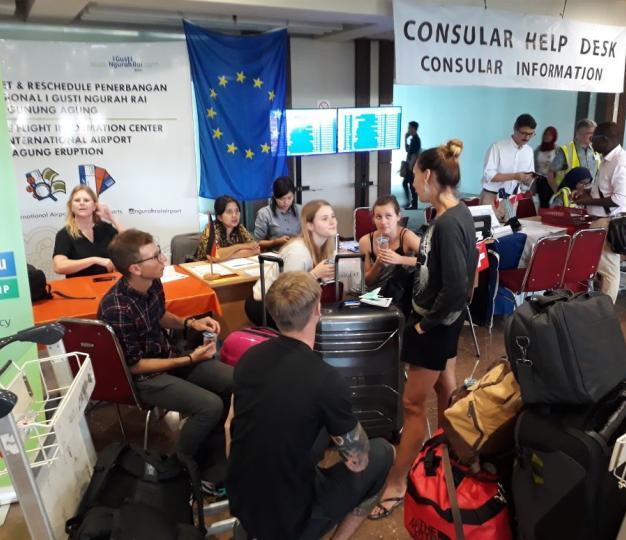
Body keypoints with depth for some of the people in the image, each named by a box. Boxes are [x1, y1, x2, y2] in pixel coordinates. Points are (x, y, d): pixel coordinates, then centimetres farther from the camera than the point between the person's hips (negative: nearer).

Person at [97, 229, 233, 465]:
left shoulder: (153, 283, -7)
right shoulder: (116, 309, -30)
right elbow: (134, 365, -20)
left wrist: (189, 322, -4)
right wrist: (189, 360, -19)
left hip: (166, 356, 8)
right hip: (141, 376, -8)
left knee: (235, 381, -2)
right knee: (211, 406, -23)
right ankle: (182, 462, 4)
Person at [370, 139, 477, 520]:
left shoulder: (447, 224, -27)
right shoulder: (461, 213, 2)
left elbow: (455, 288, -29)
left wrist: (427, 323, -17)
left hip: (436, 322, -10)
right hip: (447, 318, 10)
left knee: (413, 404, 1)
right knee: (445, 389, 24)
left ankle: (397, 485, 15)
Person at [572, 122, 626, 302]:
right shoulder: (608, 159, 10)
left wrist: (589, 201, -19)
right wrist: (587, 192, 9)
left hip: (609, 224, -10)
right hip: (600, 220, 10)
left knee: (608, 268, 0)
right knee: (599, 265, 16)